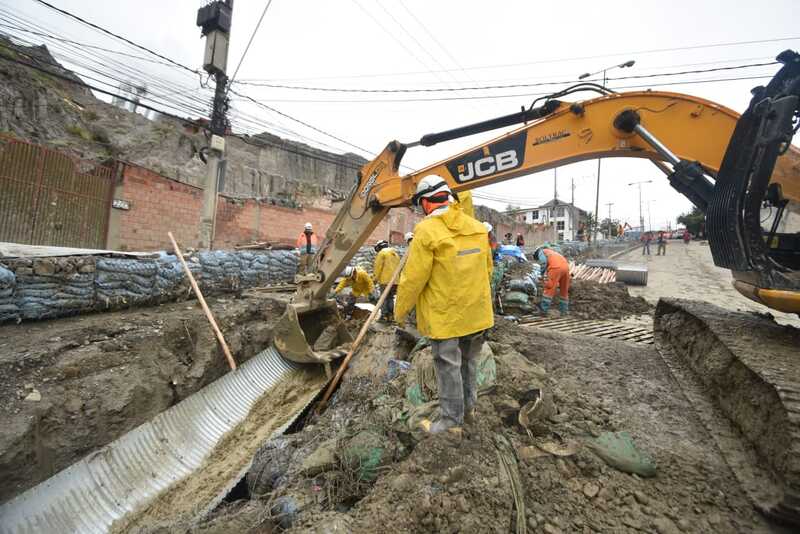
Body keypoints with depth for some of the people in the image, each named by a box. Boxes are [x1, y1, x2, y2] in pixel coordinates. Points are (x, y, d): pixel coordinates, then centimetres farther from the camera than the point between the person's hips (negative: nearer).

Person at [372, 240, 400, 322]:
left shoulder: (382, 253, -3)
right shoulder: (395, 253, 20)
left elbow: (378, 267, -8)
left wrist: (376, 278, 0)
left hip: (386, 280, -7)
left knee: (384, 298, -1)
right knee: (391, 298, 14)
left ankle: (384, 316, -3)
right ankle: (390, 315, 16)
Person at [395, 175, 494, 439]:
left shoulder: (427, 231, -17)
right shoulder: (477, 227, 3)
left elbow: (413, 278, -16)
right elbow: (487, 269, 12)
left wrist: (400, 311, -2)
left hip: (445, 315, -6)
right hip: (477, 312, 7)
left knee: (448, 367, 9)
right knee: (469, 362, 23)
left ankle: (452, 422, 25)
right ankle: (468, 407, 41)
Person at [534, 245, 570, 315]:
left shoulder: (541, 251, 17)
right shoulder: (552, 252, 39)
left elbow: (544, 262, -3)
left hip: (556, 267, -7)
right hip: (565, 266, 7)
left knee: (549, 288, -3)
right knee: (564, 290, 16)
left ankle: (544, 309, -3)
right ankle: (564, 310, 24)